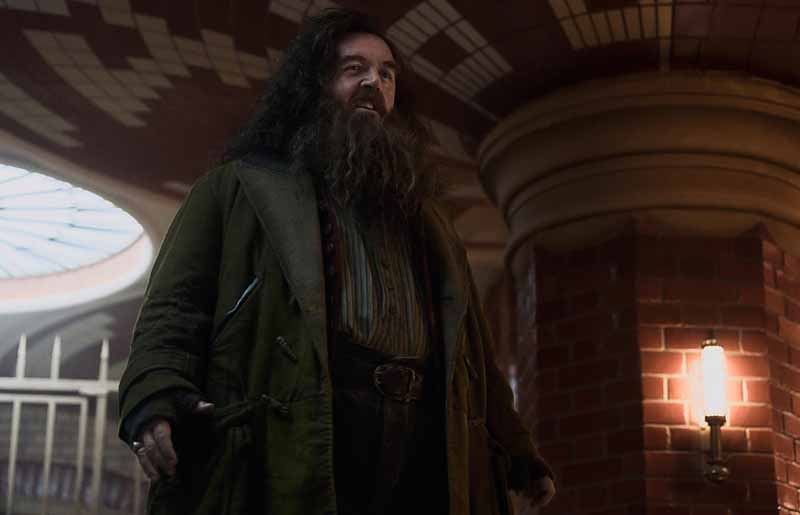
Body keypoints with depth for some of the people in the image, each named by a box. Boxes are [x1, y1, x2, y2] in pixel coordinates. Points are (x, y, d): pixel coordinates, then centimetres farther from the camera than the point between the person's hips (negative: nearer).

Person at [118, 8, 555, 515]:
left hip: (420, 468, 4)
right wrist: (155, 398, -16)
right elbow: (175, 308, 4)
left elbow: (465, 349, 29)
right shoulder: (242, 187, 15)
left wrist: (515, 451, 22)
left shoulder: (424, 214, 30)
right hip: (284, 460, -4)